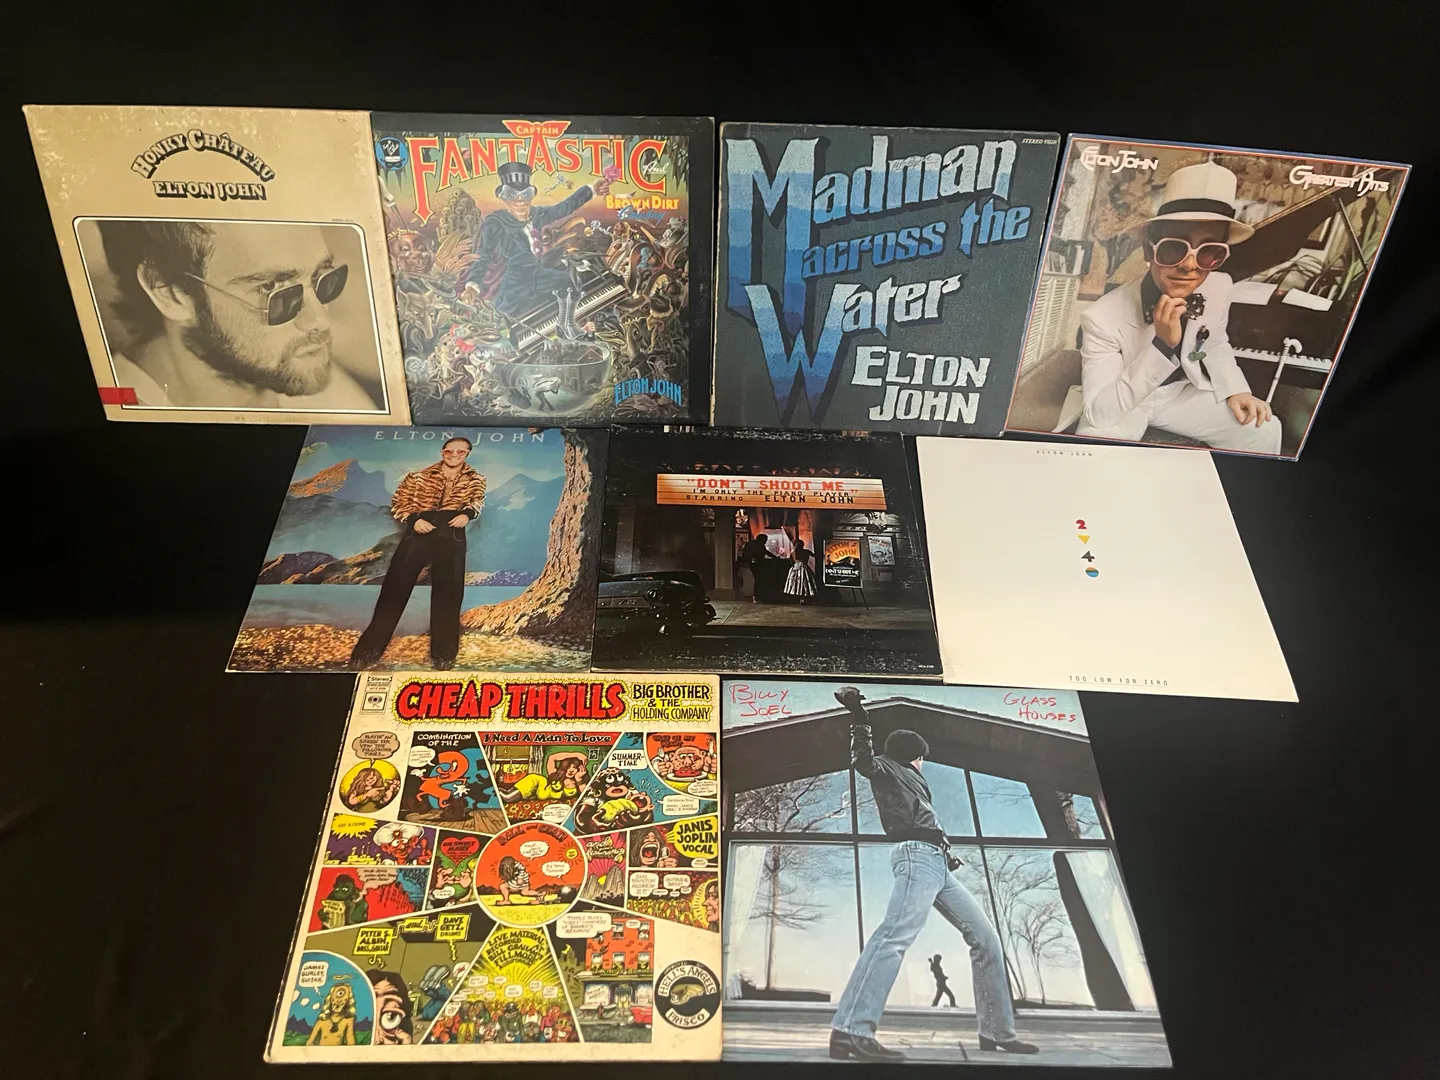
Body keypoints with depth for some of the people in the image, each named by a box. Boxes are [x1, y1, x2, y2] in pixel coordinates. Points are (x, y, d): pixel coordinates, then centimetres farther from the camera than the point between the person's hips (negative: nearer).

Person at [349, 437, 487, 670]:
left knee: (448, 589, -3)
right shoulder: (420, 477, 14)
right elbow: (398, 502, 13)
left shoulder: (474, 480, 16)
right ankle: (368, 651, 2)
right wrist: (413, 519, -7)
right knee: (396, 586, -3)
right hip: (419, 530, 0)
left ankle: (443, 653, 6)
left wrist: (467, 514, -9)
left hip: (451, 533, 0)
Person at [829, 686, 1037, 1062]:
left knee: (985, 937, 10)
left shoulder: (911, 780, 33)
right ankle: (850, 1030, -39)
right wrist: (858, 717, -25)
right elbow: (862, 760, -15)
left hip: (938, 864, 10)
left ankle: (997, 1031, 14)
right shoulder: (886, 768, 8)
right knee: (896, 934, -28)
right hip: (917, 856, -10)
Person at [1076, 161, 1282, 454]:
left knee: (1264, 430, 0)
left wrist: (1235, 390, -3)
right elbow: (1097, 415, -34)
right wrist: (1162, 346, -39)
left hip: (1179, 392, 6)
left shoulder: (1219, 287, -11)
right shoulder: (1104, 318, -31)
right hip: (1119, 407, -6)